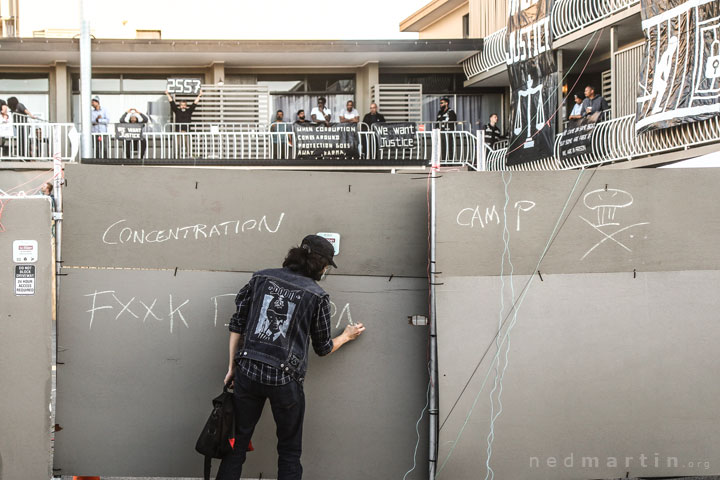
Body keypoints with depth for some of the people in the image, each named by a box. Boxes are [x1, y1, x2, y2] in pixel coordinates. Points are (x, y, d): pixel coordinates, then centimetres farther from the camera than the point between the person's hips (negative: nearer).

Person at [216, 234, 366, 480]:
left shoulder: (261, 278, 5)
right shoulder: (317, 296, -3)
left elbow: (237, 325, 5)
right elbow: (323, 348, 8)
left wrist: (232, 367, 12)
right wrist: (346, 336, 28)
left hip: (248, 373, 3)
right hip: (285, 381, -3)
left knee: (237, 442, 13)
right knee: (289, 452, 13)